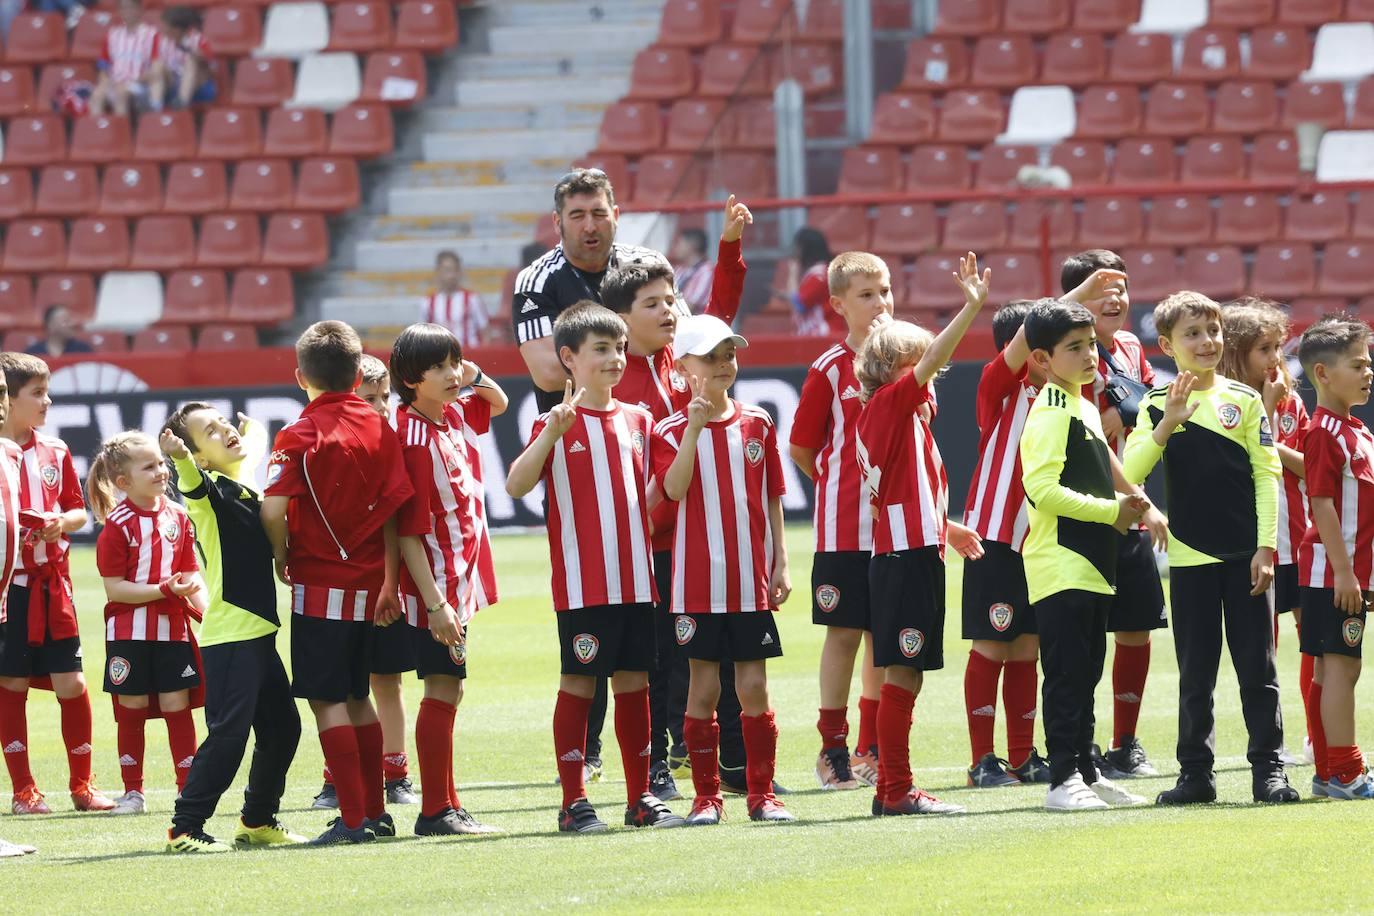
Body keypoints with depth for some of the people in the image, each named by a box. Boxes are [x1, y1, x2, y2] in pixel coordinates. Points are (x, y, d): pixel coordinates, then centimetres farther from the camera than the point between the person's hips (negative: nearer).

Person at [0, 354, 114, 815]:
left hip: (51, 583, 4)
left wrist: (62, 522, -6)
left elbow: (79, 511, 14)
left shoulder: (55, 451, 9)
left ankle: (81, 784, 12)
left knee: (71, 681, 2)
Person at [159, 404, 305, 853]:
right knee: (229, 733, -12)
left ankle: (258, 820, 29)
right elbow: (193, 484, -34)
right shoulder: (209, 490, -10)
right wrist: (180, 459, -57)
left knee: (281, 728, 15)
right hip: (228, 636, -9)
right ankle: (185, 828, -9)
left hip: (258, 631, 9)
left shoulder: (242, 487, 15)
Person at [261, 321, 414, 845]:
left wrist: (282, 560, -2)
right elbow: (393, 510, 2)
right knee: (356, 697, 17)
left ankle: (354, 818, -7)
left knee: (328, 700, -3)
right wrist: (389, 581, 8)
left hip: (320, 584, -6)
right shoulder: (380, 429, 4)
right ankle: (375, 811, 20)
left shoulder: (301, 435, -10)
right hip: (368, 581, 6)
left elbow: (273, 508, -20)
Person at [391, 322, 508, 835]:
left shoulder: (452, 416, 6)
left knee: (447, 692, 13)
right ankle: (436, 812, -2)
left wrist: (473, 377, 5)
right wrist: (435, 603, -25)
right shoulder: (416, 442, -20)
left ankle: (447, 806, 20)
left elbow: (497, 403, 29)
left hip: (458, 580, 9)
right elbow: (409, 532, -22)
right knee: (442, 692, -6)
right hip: (436, 587, -9)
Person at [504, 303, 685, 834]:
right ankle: (573, 803, 2)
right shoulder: (557, 425, -4)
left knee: (634, 681, 9)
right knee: (579, 683, -2)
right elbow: (516, 486, -17)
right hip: (582, 584, -5)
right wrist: (552, 433, -26)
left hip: (636, 581, 5)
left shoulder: (638, 422, 12)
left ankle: (640, 799, 15)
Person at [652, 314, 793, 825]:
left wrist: (781, 565, 6)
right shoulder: (672, 432, -2)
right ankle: (706, 796, 9)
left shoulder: (758, 424, 7)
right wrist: (695, 426, -24)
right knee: (703, 687, 1)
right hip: (698, 585, -2)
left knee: (754, 685, 2)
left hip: (752, 581, 2)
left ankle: (762, 792, 10)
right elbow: (674, 489, -19)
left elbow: (771, 500, 11)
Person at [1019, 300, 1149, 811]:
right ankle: (1063, 780, -9)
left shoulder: (1083, 409, 17)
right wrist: (1110, 511, -17)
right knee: (1066, 676, -9)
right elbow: (1043, 489, -23)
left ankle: (1085, 773, 19)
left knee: (1085, 675, 13)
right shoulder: (1051, 414, -13)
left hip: (1091, 567, 10)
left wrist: (1125, 504, 7)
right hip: (1060, 570, -10)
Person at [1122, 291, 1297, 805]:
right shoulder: (1156, 407, 4)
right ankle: (1195, 772, 11)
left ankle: (1268, 768, 4)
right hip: (1190, 557, 1)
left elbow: (1266, 476, 2)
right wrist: (1167, 425, -20)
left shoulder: (1244, 400, 3)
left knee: (1257, 668, 0)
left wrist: (1265, 548, -5)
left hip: (1245, 555, -1)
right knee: (1195, 673, 5)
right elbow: (1130, 473, -8)